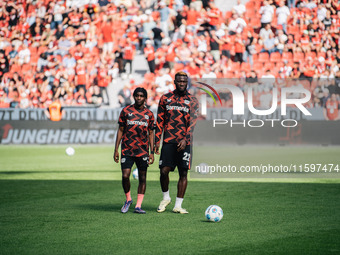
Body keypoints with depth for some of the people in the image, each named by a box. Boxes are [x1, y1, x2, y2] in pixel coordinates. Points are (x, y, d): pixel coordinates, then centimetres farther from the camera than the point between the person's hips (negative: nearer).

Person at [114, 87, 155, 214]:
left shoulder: (149, 114, 7)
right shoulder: (126, 111, 4)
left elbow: (151, 134, 11)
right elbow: (120, 130, 8)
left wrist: (152, 153, 3)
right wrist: (116, 150, 3)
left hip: (143, 150, 1)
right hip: (127, 150, -1)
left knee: (142, 177, 1)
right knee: (125, 176, -11)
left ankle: (138, 206, 7)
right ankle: (128, 199, 14)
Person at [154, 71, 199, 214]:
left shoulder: (192, 101, 5)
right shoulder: (165, 98, 10)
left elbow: (192, 123, -3)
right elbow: (160, 121, 11)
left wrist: (185, 139, -16)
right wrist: (157, 140, 4)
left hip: (184, 142, -1)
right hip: (168, 141, 1)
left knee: (183, 173, 0)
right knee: (164, 171, -7)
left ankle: (178, 205, 6)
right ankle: (166, 198, 17)